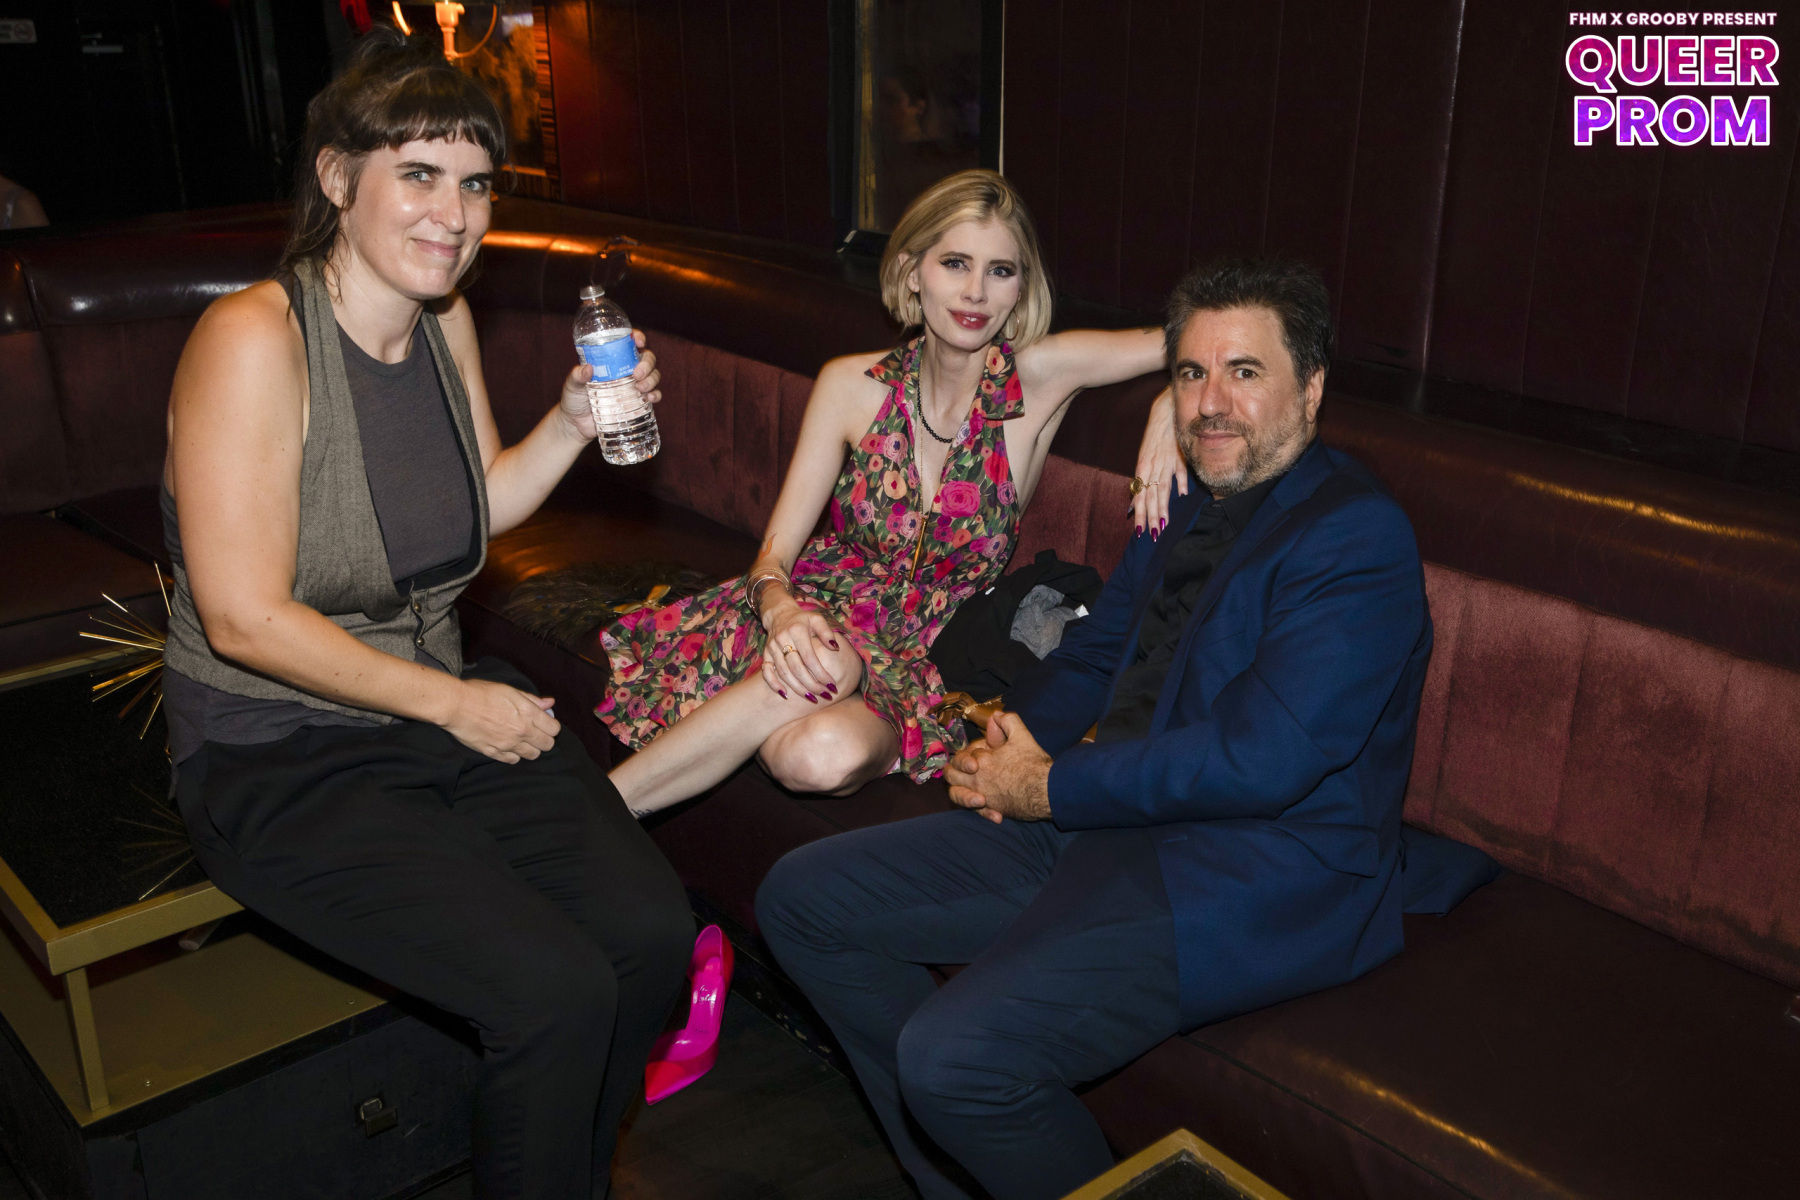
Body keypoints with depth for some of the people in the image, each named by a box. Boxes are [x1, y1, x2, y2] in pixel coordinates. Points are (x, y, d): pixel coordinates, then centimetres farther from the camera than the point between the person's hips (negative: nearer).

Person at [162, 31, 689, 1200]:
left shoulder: (445, 317, 4)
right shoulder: (255, 339, -19)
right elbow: (245, 619, -21)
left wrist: (575, 422, -1)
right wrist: (454, 704, -15)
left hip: (443, 704, 7)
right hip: (278, 757, -7)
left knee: (654, 930, -10)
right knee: (556, 990, -21)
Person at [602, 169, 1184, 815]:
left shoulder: (1041, 378, -10)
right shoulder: (850, 385, -6)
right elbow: (776, 551, -7)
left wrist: (1169, 410, -31)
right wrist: (780, 607, -30)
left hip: (927, 656, 0)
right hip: (825, 618, 1)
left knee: (832, 756, -37)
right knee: (823, 696, -39)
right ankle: (599, 808, -21)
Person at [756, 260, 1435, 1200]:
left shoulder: (1357, 538, -14)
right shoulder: (1184, 509, 14)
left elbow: (1259, 759, -23)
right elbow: (1094, 653, 23)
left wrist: (1051, 787, -14)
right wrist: (1005, 739, 2)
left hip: (1257, 882, -9)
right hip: (1096, 820, 9)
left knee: (954, 1054, -29)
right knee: (803, 898, 5)